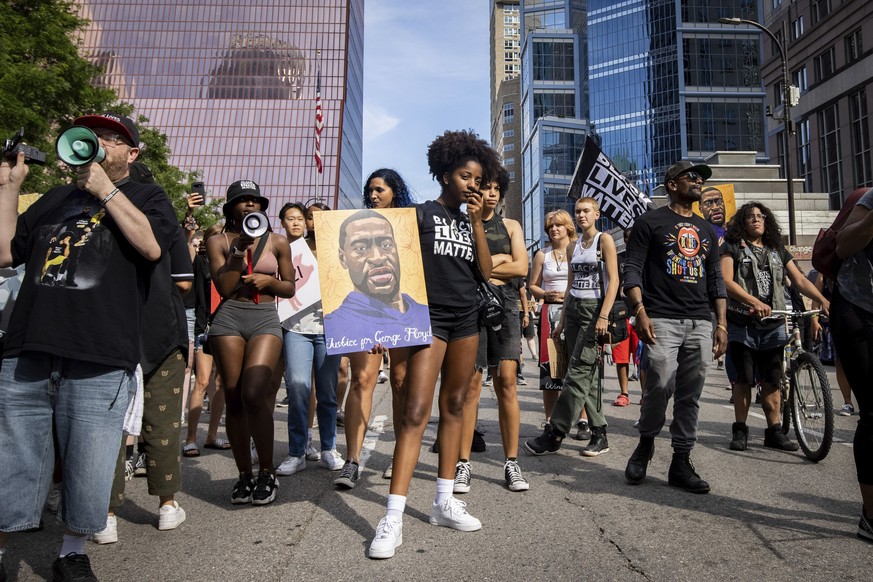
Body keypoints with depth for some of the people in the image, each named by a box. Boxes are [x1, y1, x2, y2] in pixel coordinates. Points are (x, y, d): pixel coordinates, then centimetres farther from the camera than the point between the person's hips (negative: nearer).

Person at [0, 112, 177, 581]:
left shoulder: (146, 195, 11)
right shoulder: (55, 199, 25)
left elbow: (151, 245, -10)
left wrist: (105, 190, -6)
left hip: (99, 362, -3)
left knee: (88, 476, 4)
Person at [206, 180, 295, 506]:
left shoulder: (277, 243, 11)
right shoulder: (219, 242, 9)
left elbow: (290, 288, 14)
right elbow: (223, 287, -1)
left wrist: (268, 281, -5)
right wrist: (239, 249, -7)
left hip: (265, 320, -1)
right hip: (229, 318, 1)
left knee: (254, 394, -17)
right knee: (234, 398, 0)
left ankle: (266, 473, -3)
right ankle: (244, 474, 12)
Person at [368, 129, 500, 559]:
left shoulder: (470, 222, 16)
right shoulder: (421, 213, 1)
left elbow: (485, 272, 6)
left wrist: (476, 222, 1)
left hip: (466, 319, 6)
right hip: (429, 317, -6)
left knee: (453, 407, 8)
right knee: (416, 412, -13)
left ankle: (444, 501, 18)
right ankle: (393, 517, -12)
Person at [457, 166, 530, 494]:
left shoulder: (510, 226, 18)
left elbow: (521, 267, 3)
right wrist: (498, 260, -4)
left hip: (504, 306, 2)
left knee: (507, 383, -3)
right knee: (471, 385, -3)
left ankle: (511, 463, 5)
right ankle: (463, 463, 5)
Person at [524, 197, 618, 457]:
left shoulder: (604, 240, -3)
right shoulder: (573, 246, 16)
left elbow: (614, 281, -10)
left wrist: (604, 316, -19)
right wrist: (562, 320, 16)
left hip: (594, 309, -7)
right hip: (573, 309, 7)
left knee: (578, 373, -9)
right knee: (588, 374, 6)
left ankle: (554, 435, -8)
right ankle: (599, 435, 12)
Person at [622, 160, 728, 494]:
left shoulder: (706, 230, 22)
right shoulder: (650, 222, 5)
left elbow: (715, 280, 20)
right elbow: (632, 270, -2)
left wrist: (721, 324, 11)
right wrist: (640, 312, -15)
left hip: (700, 323, 5)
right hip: (662, 320, -5)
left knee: (690, 396, 3)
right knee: (660, 386, -16)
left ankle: (681, 464, 12)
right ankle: (646, 442, 10)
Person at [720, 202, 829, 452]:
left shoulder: (778, 250, 16)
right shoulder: (733, 247, 2)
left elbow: (800, 280, 10)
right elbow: (726, 281, -12)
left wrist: (823, 300, -6)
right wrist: (754, 302, -25)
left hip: (773, 325, 4)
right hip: (742, 324, -4)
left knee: (772, 381, 5)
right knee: (744, 379, -1)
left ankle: (774, 431, 13)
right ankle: (740, 430, 9)